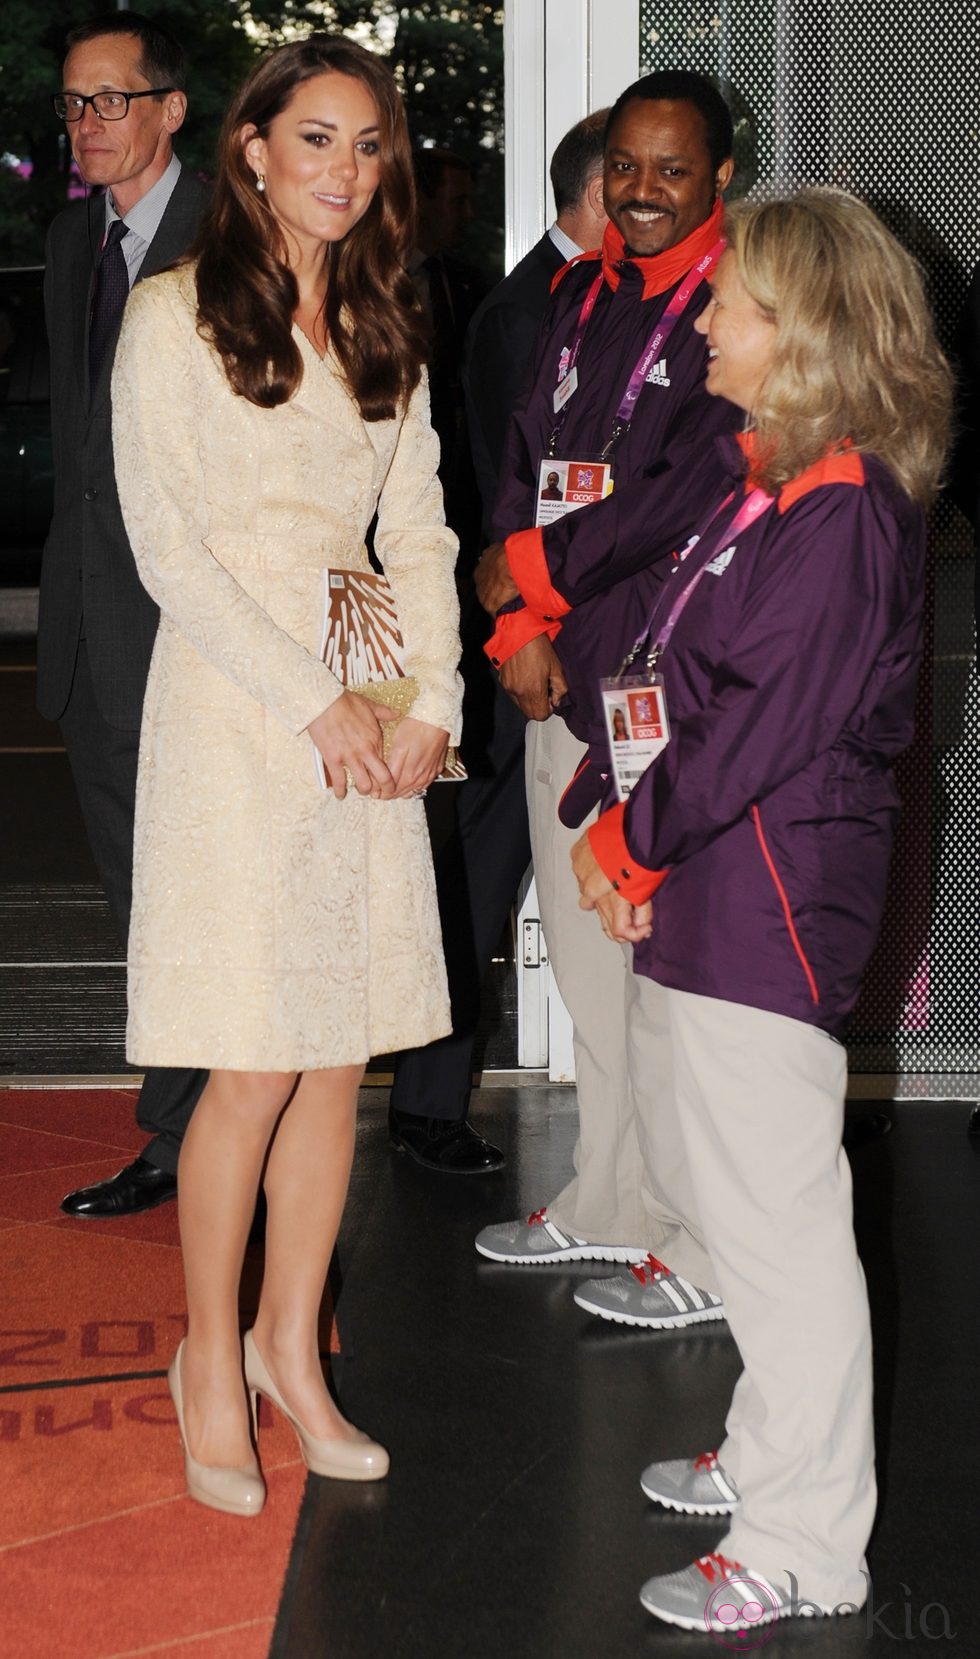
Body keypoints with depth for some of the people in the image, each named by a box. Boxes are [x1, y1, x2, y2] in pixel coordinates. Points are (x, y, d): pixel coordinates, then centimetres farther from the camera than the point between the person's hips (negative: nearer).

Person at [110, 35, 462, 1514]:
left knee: (343, 1055, 7)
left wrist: (431, 699, -3)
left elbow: (419, 531, 12)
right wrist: (318, 704, -13)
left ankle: (290, 1346, 23)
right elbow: (168, 546, -9)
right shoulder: (175, 315, -3)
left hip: (372, 718, 5)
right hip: (234, 709, -5)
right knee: (256, 1070, -4)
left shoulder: (385, 331, 14)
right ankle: (210, 1357, 16)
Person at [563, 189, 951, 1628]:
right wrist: (608, 827, 3)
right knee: (702, 1174, 20)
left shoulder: (845, 514, -18)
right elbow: (642, 649, 13)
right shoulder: (750, 480, 13)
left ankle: (806, 1547, 11)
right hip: (688, 891, 10)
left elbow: (761, 729, -21)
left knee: (777, 1221, -2)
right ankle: (771, 1454, 37)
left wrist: (634, 844, -10)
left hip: (770, 909, -10)